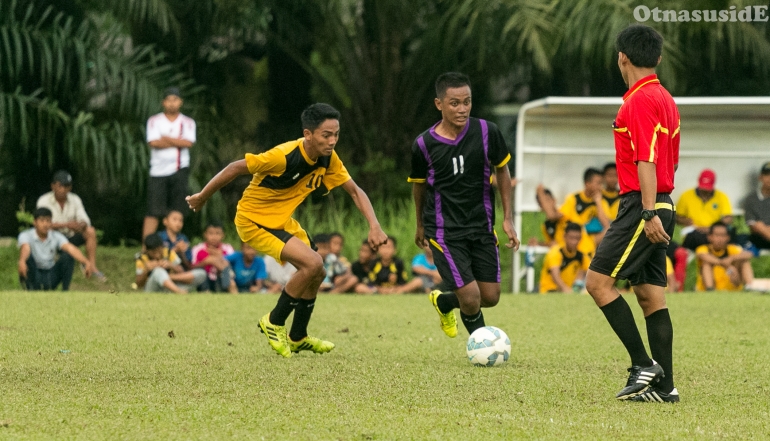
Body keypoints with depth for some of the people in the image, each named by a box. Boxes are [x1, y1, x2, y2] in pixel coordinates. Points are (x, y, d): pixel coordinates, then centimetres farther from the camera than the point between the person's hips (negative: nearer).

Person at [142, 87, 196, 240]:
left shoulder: (188, 122, 10)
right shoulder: (154, 121, 6)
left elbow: (188, 143, -7)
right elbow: (153, 143, -10)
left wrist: (166, 138, -6)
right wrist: (178, 142, -6)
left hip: (180, 170, 2)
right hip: (158, 171, -2)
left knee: (176, 212, 2)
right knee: (153, 212, -8)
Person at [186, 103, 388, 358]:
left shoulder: (328, 159, -10)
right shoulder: (284, 156, -32)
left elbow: (355, 191, -1)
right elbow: (236, 168, -24)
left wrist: (374, 226, -16)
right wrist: (202, 198, -15)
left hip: (281, 219, 8)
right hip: (253, 219, -8)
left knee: (316, 274, 13)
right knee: (312, 263, -21)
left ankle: (298, 338, 34)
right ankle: (274, 323, -2)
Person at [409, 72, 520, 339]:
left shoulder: (487, 132, -9)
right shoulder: (424, 145, -12)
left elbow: (501, 171, 7)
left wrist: (507, 219, 3)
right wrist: (420, 225, 20)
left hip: (482, 227, 3)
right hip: (445, 232, -3)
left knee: (490, 297, 4)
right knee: (471, 298, -12)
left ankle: (443, 302, 35)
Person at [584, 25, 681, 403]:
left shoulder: (641, 100, -13)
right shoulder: (664, 99, 17)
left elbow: (647, 161, -21)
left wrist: (649, 212, -26)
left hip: (641, 207, -10)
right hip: (660, 207, 10)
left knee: (598, 280, -8)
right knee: (651, 295, 8)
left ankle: (644, 364, -9)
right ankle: (663, 385, 5)